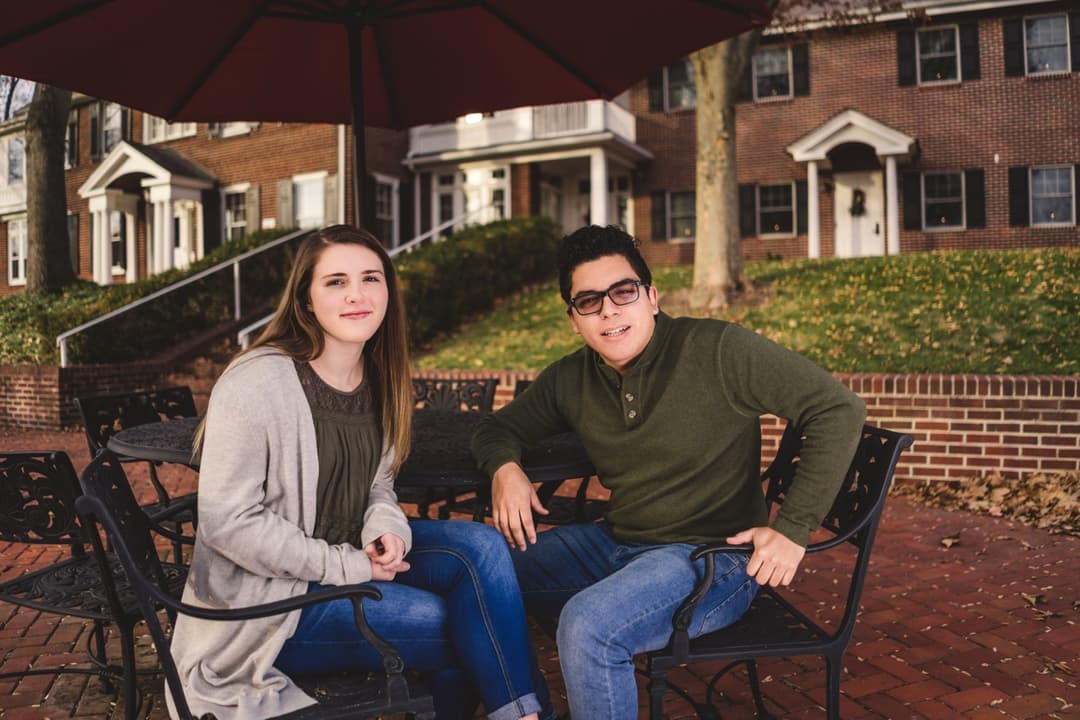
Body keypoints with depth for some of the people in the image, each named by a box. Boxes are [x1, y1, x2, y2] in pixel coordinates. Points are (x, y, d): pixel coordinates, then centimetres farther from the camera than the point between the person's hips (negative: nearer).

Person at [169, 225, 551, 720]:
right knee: (468, 628, -18)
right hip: (266, 600, -6)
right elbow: (227, 521, -20)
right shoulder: (257, 382, -20)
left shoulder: (378, 378, 3)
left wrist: (386, 530, -11)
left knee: (482, 546, -17)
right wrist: (345, 567, -19)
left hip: (350, 555, 7)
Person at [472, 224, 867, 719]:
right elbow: (499, 428, 16)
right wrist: (504, 467, -9)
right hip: (615, 543, 7)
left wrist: (793, 528, -19)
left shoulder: (718, 350, -15)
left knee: (587, 625, -31)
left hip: (710, 555, -6)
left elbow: (839, 410, -14)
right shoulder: (570, 380, 2)